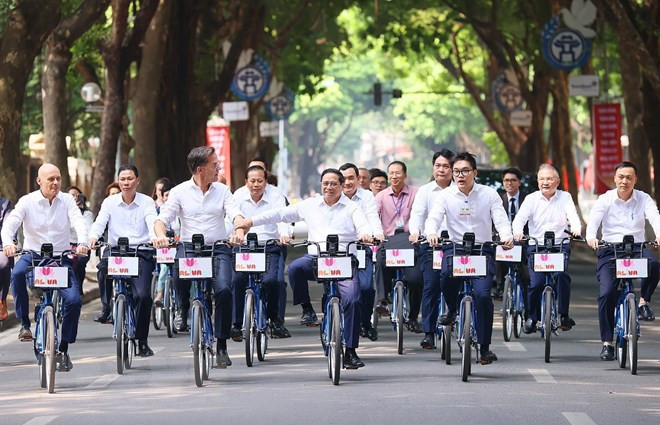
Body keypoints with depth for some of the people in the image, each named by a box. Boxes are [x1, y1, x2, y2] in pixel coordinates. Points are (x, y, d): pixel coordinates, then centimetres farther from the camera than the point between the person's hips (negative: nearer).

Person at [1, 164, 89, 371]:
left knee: (74, 300, -16)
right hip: (33, 254, -1)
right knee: (18, 273, -35)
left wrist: (82, 243, -38)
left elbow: (79, 221, -16)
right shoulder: (27, 201, -4)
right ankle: (24, 323, -19)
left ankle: (63, 349, 1)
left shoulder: (67, 200, -1)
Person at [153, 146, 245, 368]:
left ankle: (222, 346, -9)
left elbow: (236, 215, -3)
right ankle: (184, 307, 2)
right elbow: (162, 219, 0)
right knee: (180, 275, -34)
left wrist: (239, 231, -27)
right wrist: (161, 235, -24)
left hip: (218, 248, 1)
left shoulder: (222, 191, 9)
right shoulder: (180, 192, 5)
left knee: (224, 289, -21)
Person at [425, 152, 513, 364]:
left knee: (482, 294, -18)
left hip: (483, 249, -1)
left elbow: (501, 220, -4)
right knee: (447, 274, -33)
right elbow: (434, 217, -7)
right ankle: (451, 308, 1)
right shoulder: (446, 195, 4)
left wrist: (506, 236, -27)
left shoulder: (489, 194, 2)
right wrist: (431, 233, -32)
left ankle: (484, 347, -5)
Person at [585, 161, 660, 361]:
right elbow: (594, 219, -13)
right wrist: (591, 236, -35)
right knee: (606, 293, -16)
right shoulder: (605, 199, 2)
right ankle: (607, 342, -5)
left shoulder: (644, 199, 4)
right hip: (610, 249, 0)